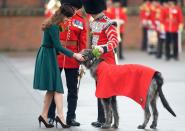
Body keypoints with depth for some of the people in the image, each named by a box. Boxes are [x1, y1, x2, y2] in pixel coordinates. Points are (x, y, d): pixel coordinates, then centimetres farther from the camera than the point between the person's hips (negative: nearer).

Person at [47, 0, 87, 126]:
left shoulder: (81, 21, 3)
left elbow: (83, 43, 4)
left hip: (73, 59, 1)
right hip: (56, 57, -1)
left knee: (73, 90, 7)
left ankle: (71, 117, 15)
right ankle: (50, 116, 14)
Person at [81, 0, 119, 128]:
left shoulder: (108, 24, -13)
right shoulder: (93, 23, 14)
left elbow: (115, 41, -23)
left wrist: (103, 48, -38)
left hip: (106, 62, -9)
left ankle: (103, 119, -2)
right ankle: (101, 118, 17)